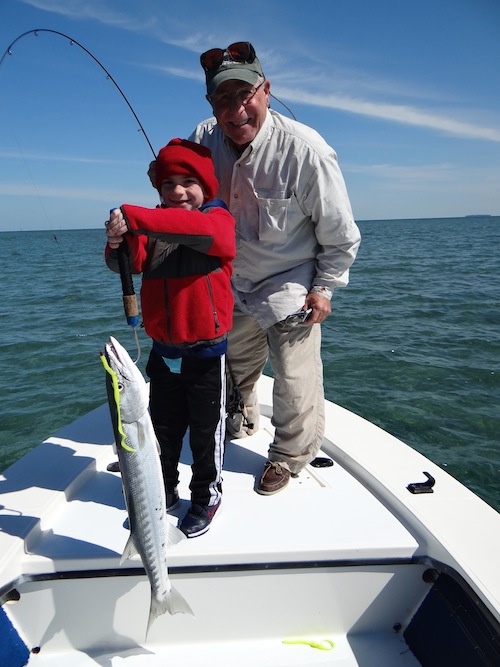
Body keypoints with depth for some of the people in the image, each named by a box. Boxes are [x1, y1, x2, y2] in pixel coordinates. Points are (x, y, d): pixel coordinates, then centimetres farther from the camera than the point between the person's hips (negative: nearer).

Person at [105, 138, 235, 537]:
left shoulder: (219, 218, -10)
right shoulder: (155, 225, 5)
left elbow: (199, 229, -34)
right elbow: (129, 263, -5)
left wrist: (132, 217, -39)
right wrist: (118, 242, -27)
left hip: (206, 352, -5)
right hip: (163, 351, 5)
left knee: (206, 431, 11)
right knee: (164, 427, 19)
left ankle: (207, 497, 33)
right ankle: (164, 492, 40)